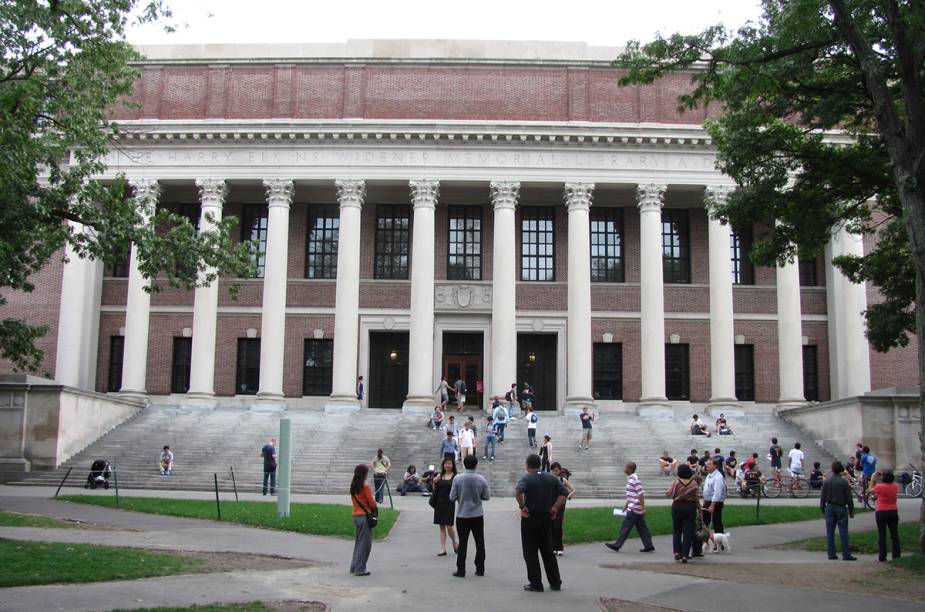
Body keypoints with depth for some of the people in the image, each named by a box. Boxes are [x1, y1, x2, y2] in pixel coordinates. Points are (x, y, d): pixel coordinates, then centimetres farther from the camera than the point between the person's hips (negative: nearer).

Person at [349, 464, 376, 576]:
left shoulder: (353, 486, 6)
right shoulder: (365, 487, -16)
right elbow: (372, 503, -12)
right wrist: (374, 505, 10)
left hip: (356, 516, 7)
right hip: (364, 516, -7)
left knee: (358, 542, 17)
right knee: (365, 544, 1)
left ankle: (354, 567, 21)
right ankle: (360, 569, 2)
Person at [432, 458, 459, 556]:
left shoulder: (455, 477, -2)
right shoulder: (440, 476, 9)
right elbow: (434, 489, 11)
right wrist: (434, 482, -6)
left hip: (450, 503, -4)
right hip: (440, 503, 4)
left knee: (449, 526, -5)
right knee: (442, 527, 6)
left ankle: (455, 543, 23)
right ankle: (443, 549, 10)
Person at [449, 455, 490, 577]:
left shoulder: (458, 479, -11)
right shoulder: (481, 479, -7)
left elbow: (452, 497, -8)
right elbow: (486, 497, -1)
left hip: (462, 515, -1)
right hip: (477, 515, 1)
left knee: (462, 543, 5)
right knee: (480, 543, 11)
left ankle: (461, 570, 6)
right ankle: (480, 569, 15)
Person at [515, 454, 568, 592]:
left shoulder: (526, 478, -9)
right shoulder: (551, 478, 6)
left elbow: (517, 491, -29)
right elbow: (564, 492, 3)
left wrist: (522, 506, -17)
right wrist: (555, 508, 3)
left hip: (530, 518, -5)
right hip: (547, 518, 5)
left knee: (530, 552, 4)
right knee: (548, 551, 15)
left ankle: (536, 584, 4)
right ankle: (555, 582, 16)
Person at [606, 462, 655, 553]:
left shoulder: (634, 479, -18)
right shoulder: (630, 478, 12)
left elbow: (641, 494, -20)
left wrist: (643, 508, -20)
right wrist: (626, 505, 25)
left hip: (634, 509, -10)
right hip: (635, 508, 10)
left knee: (626, 527, -3)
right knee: (641, 527, 11)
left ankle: (617, 545, 2)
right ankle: (648, 546, 14)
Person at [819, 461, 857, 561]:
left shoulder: (826, 482, 0)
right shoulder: (844, 482, -8)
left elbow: (822, 497, 2)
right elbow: (849, 498, -5)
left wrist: (822, 509, 11)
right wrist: (851, 511, 4)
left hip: (830, 508, 3)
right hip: (841, 508, -2)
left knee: (830, 533, 6)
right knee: (843, 532, 0)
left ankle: (831, 554, 7)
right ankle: (846, 554, -1)